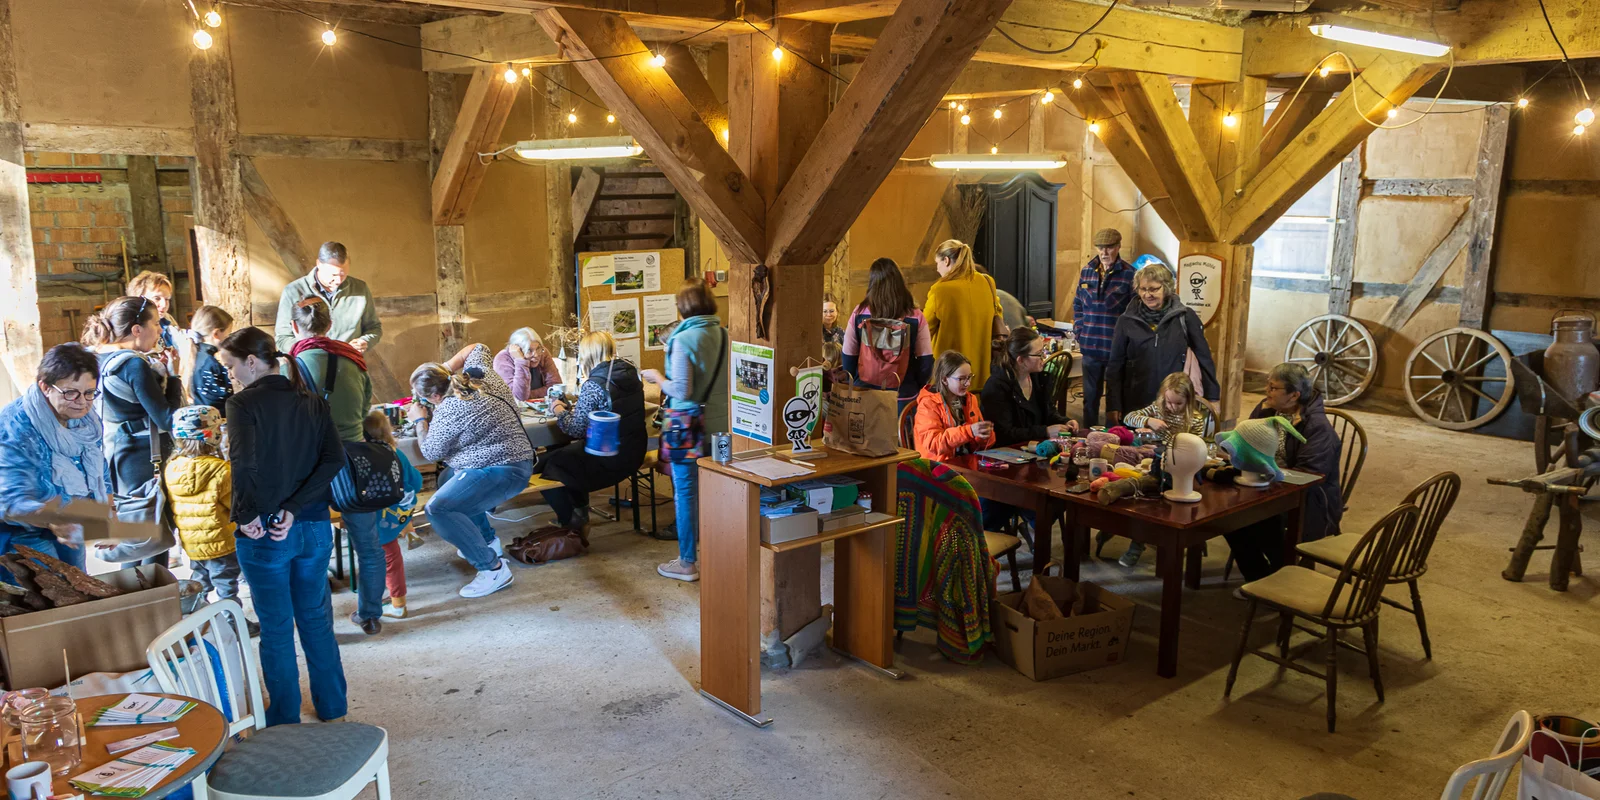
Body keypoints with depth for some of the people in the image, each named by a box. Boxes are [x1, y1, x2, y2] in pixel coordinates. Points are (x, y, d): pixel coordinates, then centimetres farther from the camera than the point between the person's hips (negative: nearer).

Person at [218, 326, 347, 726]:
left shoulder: (244, 403, -11)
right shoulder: (312, 402, 4)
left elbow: (244, 462, -25)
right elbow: (334, 459, -8)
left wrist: (246, 514, -12)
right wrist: (293, 508, -11)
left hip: (264, 534, -5)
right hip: (315, 527, 5)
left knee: (276, 628, 9)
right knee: (316, 618, 19)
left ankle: (285, 719, 22)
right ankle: (333, 707, 29)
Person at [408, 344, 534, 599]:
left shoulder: (448, 411, -19)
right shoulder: (479, 374, 3)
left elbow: (430, 452, -6)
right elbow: (477, 348, 25)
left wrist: (420, 421, 10)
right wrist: (448, 365, 14)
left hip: (503, 472, -11)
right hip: (516, 460, 11)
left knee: (438, 509, -24)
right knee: (449, 480, 33)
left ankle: (494, 568, -20)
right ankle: (489, 540, 33)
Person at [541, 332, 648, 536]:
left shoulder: (593, 385, -21)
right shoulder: (630, 372, 2)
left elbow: (576, 430, -16)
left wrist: (559, 410, 1)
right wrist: (575, 406, 16)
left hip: (610, 459, -8)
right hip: (635, 451, 8)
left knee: (549, 466, 12)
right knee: (568, 453, 30)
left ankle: (572, 524, 26)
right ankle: (580, 516, 37)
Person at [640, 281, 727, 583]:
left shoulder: (684, 339, -16)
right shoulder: (725, 336, 1)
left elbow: (681, 390, -18)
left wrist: (657, 377, -2)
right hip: (720, 426, 6)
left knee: (686, 493, 4)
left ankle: (687, 563, 11)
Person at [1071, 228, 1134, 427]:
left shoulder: (1129, 274, -7)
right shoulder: (1086, 271, 6)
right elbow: (1078, 305, 15)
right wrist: (1079, 333, 7)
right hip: (1090, 347, 4)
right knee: (1090, 396, 14)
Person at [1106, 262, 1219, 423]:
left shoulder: (1185, 316, -1)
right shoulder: (1127, 320, 1)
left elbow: (1204, 358, 4)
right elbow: (1115, 365, 3)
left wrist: (1212, 396, 3)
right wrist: (1113, 405, -2)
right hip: (1135, 402, 1)